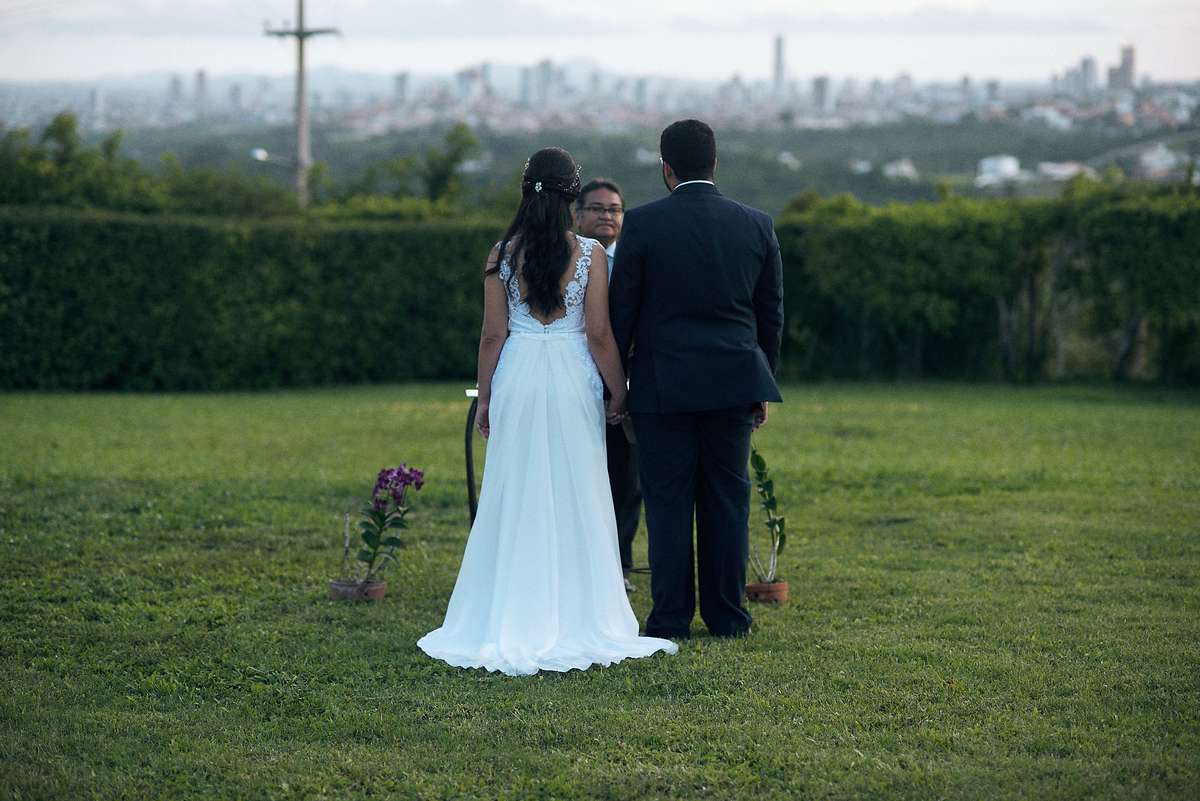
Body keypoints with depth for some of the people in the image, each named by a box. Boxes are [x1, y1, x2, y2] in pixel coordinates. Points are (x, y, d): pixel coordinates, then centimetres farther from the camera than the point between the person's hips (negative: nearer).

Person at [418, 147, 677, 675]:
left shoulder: (503, 253, -2)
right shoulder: (589, 254, -7)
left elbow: (492, 335, 1)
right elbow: (599, 334, -7)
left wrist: (485, 398, 10)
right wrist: (619, 392, 4)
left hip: (516, 379, 2)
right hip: (573, 381, -2)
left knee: (516, 499, 8)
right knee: (575, 501, 6)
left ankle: (512, 623, 10)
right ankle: (576, 622, 8)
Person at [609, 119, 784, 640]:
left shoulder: (642, 224, -6)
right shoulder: (757, 226, 4)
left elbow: (621, 310, -3)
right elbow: (771, 315, 9)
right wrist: (762, 387, 18)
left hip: (663, 383, -3)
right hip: (734, 382, 3)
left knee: (668, 503, 2)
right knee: (727, 499, 8)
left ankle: (670, 618, 5)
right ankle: (727, 616, 11)